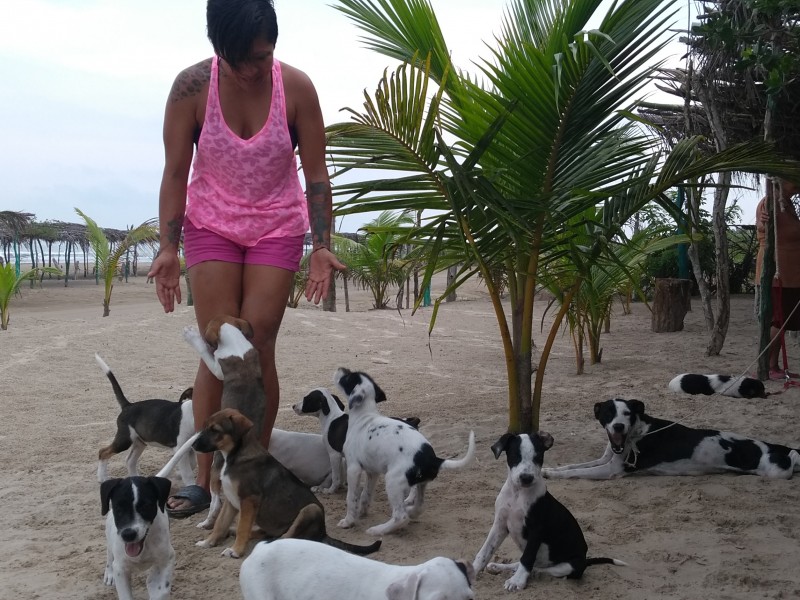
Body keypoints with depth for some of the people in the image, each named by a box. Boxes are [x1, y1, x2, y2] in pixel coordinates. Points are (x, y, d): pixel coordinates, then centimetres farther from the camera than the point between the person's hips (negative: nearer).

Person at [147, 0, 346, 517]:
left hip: (277, 227, 0)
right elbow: (175, 174, -9)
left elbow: (316, 176, -9)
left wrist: (322, 246, -15)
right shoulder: (192, 86, -15)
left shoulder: (296, 87, -15)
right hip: (211, 225, 0)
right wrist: (168, 248, -14)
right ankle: (204, 479, -1)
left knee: (258, 348, -8)